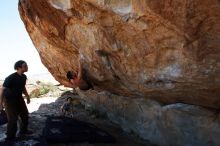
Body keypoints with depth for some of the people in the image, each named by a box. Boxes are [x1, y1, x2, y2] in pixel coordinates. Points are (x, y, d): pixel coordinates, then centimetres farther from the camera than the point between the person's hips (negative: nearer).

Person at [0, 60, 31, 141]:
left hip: (19, 98, 8)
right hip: (9, 100, -8)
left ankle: (23, 131, 37)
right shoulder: (11, 78, -27)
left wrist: (27, 96, 11)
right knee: (13, 119, -7)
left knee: (25, 114, 16)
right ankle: (10, 137, 11)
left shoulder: (24, 77, -5)